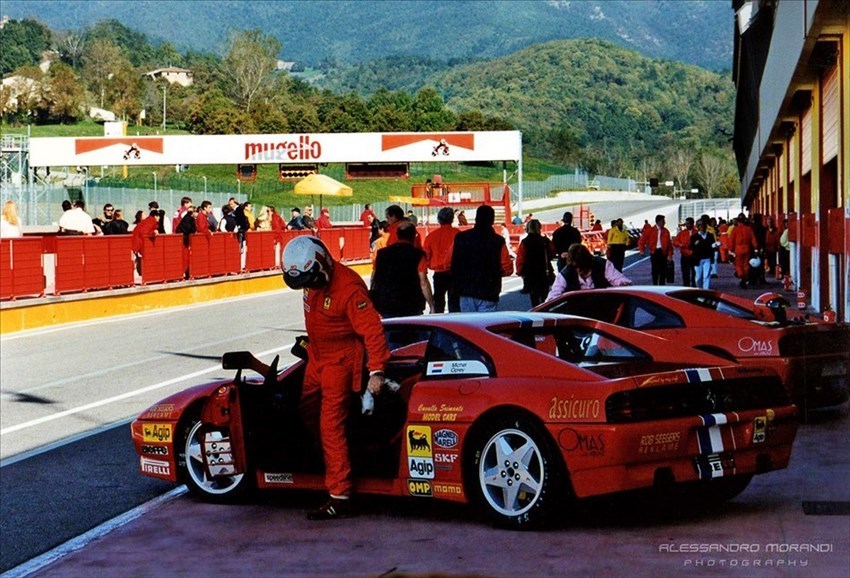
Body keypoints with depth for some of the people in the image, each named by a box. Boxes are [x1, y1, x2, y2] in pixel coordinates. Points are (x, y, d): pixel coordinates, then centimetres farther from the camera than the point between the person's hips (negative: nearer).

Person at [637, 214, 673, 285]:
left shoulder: (666, 231, 8)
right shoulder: (650, 230, 1)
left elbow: (669, 244, 7)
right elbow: (642, 240, 3)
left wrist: (670, 255, 1)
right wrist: (641, 249, -8)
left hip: (663, 252, 2)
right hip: (654, 252, -2)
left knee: (663, 271, 1)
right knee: (655, 270, -1)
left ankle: (662, 284, 9)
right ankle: (655, 285, 5)